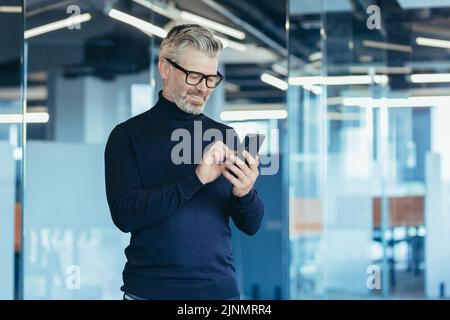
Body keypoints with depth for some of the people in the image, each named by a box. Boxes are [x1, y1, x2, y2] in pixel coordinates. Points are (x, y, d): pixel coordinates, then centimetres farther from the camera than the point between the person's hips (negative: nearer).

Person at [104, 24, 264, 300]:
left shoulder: (225, 136, 5)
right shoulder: (128, 135, -3)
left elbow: (251, 225, 6)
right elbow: (124, 215, -15)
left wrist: (245, 193, -16)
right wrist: (195, 178, -22)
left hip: (220, 287, 3)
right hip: (151, 287, -2)